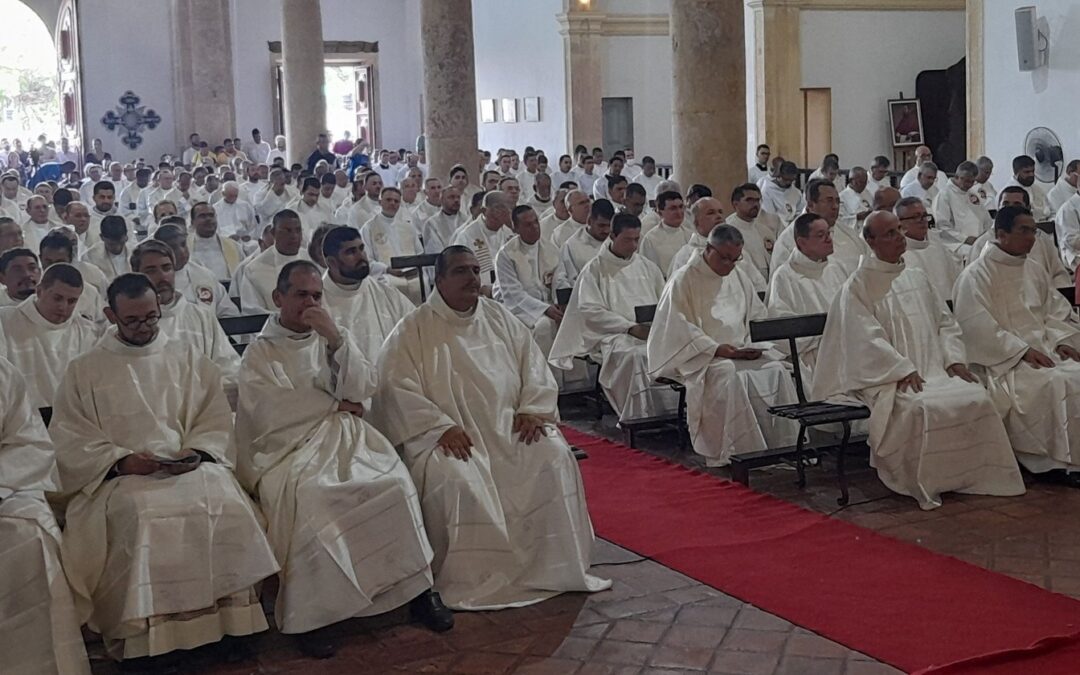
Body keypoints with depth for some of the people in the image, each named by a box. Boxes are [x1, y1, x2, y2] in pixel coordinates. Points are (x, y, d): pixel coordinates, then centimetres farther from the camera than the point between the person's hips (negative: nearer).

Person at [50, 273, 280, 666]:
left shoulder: (188, 360, 17)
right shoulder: (83, 372, 11)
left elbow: (216, 419, 13)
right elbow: (70, 438, 4)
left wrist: (196, 451, -8)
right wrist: (121, 460, -12)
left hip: (189, 468, 2)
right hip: (120, 476, -1)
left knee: (226, 505, -31)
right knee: (141, 516, -36)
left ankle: (228, 621, -20)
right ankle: (147, 633, -26)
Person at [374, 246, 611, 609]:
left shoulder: (500, 318, 14)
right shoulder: (412, 331, 0)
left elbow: (535, 369, 15)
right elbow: (396, 388, -9)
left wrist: (531, 410, -4)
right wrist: (442, 427, -20)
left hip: (510, 429, 4)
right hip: (448, 438, -4)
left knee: (555, 457, -21)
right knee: (454, 478, -34)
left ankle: (555, 567, -10)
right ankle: (468, 580, -18)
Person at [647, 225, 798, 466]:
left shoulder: (739, 277, 16)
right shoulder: (684, 280, -6)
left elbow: (757, 318, 20)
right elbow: (679, 328, -12)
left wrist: (754, 345, -2)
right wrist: (716, 348, -22)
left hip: (741, 352, 6)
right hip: (698, 355, -6)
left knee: (776, 370, -20)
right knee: (729, 375, -36)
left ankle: (782, 446, -16)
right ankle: (732, 452, -30)